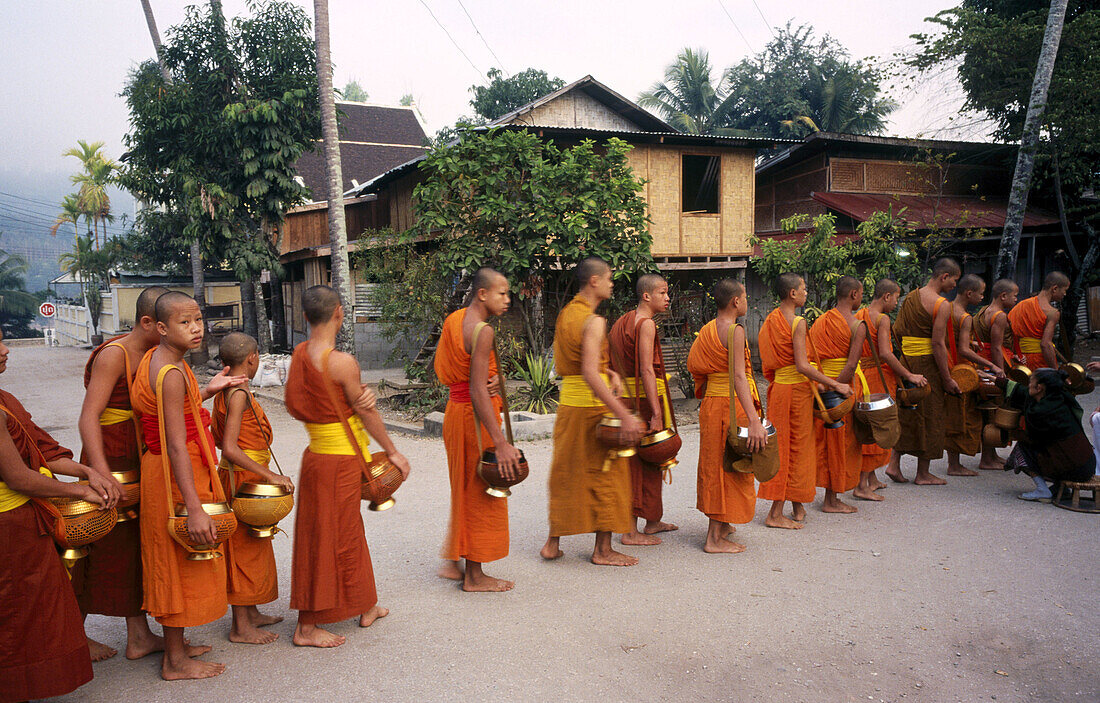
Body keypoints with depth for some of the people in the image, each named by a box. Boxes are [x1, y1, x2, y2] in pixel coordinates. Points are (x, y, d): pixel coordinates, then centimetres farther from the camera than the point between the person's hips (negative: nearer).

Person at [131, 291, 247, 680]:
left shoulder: (155, 358, 6)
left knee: (175, 563, 19)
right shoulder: (172, 374, -24)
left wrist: (208, 390, 15)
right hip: (176, 477, -10)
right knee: (180, 563, 2)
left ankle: (176, 644, 34)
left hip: (163, 470, 10)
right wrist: (195, 509, -29)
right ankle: (176, 662, 16)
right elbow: (177, 446, -28)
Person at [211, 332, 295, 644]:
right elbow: (230, 448, -27)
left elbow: (215, 436, 16)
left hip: (235, 476, 10)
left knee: (253, 546, 19)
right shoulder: (240, 394, -20)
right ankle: (241, 627, 9)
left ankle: (251, 613, 31)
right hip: (242, 479, -10)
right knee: (244, 548, -1)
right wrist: (269, 475, -27)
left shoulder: (223, 391, 9)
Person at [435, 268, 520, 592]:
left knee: (465, 490, 20)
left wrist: (494, 377, -4)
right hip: (475, 417, -9)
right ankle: (475, 576, 14)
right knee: (481, 495, 3)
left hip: (455, 409, 9)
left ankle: (452, 562, 29)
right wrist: (501, 443, -27)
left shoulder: (453, 319, 8)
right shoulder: (482, 331, -20)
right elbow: (477, 391, -26)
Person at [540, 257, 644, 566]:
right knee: (604, 473, 3)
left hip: (567, 400, 8)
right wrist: (624, 415, -30)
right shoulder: (594, 321, -17)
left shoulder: (565, 314, 11)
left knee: (565, 472, 16)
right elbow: (590, 375, -27)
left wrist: (607, 372, 6)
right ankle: (603, 549, 11)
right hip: (593, 404, -8)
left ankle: (553, 542, 22)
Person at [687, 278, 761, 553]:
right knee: (729, 468, -1)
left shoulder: (707, 329, 9)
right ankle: (715, 539, 3)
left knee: (715, 464, 18)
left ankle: (720, 526, 32)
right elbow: (739, 377, -25)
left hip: (710, 403, 8)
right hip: (731, 405, -8)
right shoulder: (735, 331, -16)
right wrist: (754, 420, -30)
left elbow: (697, 368, 13)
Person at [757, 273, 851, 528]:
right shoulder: (797, 323, -16)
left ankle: (797, 507, 24)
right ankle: (776, 514, 2)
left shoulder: (770, 320, 8)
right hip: (796, 389, -8)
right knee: (796, 449, 1)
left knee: (783, 447, 13)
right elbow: (802, 366, -22)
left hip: (777, 387, 8)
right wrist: (836, 385, -19)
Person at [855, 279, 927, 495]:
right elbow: (885, 354, -22)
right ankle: (862, 485, -2)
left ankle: (871, 480, 24)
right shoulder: (882, 319, -13)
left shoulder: (859, 316, 11)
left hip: (861, 375, 8)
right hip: (879, 376, -8)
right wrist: (909, 375, -16)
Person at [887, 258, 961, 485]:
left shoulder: (910, 296, 10)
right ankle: (923, 474, 13)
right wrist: (947, 379, -13)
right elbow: (938, 344, -17)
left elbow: (896, 330, 12)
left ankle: (894, 464, 14)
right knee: (929, 416, 4)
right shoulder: (941, 305, -13)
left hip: (906, 361, 7)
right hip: (927, 364, -7)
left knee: (905, 413, 15)